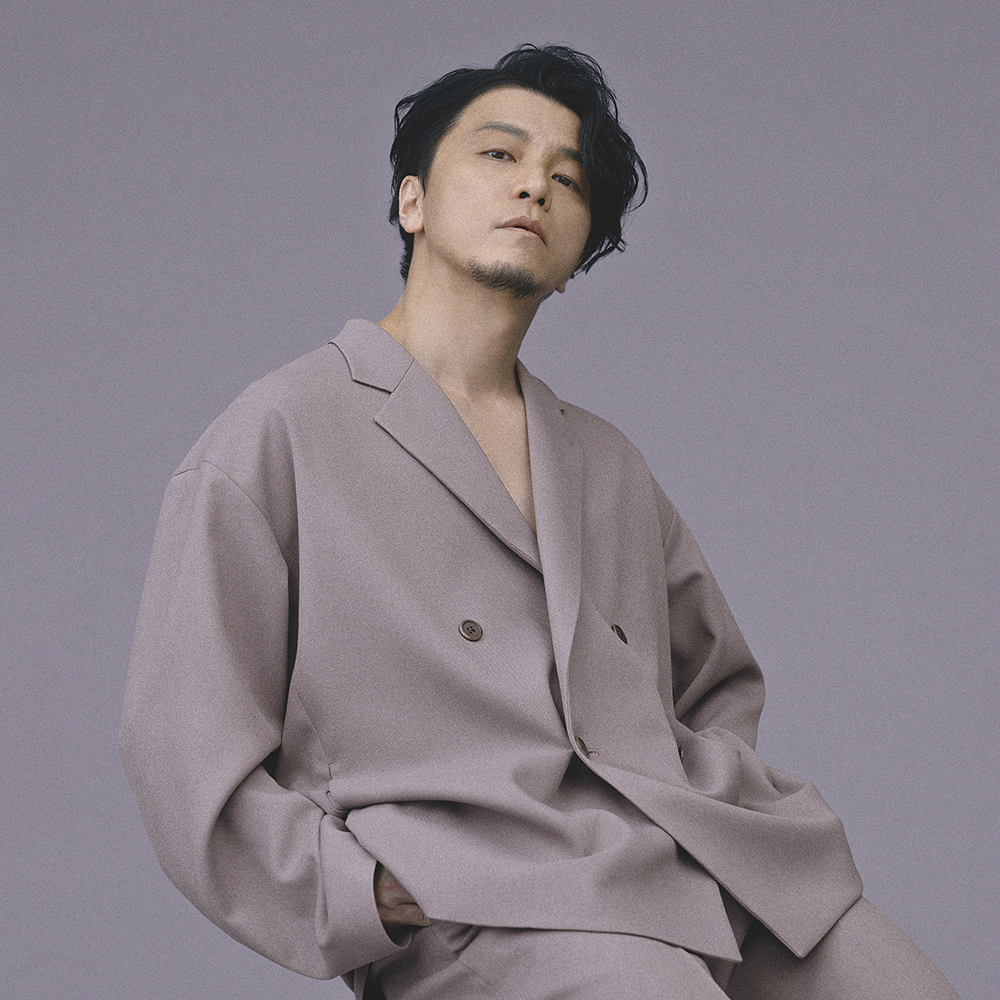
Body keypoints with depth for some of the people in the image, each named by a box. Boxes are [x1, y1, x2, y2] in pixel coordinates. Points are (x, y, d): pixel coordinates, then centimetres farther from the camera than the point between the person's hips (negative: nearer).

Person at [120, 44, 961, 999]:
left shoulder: (608, 464, 23)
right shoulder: (275, 439, 5)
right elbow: (191, 768, 0)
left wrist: (716, 799, 12)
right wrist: (390, 909, -11)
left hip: (724, 873, 5)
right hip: (480, 913, -5)